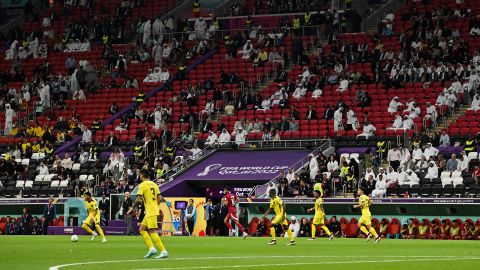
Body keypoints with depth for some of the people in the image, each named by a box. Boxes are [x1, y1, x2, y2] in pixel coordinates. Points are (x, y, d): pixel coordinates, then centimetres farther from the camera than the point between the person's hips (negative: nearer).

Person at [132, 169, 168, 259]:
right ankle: (151, 248, 5)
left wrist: (134, 205, 2)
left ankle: (163, 251, -13)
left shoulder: (142, 185, -10)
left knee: (152, 232, -9)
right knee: (142, 229, 13)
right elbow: (159, 199, 14)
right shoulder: (154, 184, 13)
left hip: (150, 212, -9)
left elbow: (138, 199, -15)